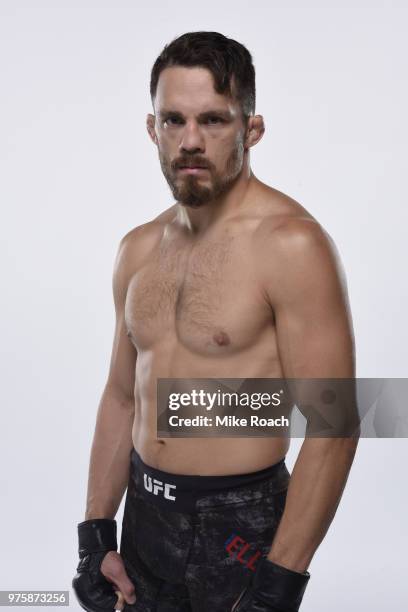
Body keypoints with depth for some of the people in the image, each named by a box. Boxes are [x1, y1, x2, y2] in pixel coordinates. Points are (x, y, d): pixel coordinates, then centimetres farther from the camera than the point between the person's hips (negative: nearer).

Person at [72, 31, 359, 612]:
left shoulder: (291, 245, -17)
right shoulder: (139, 248, 4)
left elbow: (332, 429, -18)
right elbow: (122, 397, 10)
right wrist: (95, 532, 9)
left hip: (239, 525, -6)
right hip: (145, 514, 6)